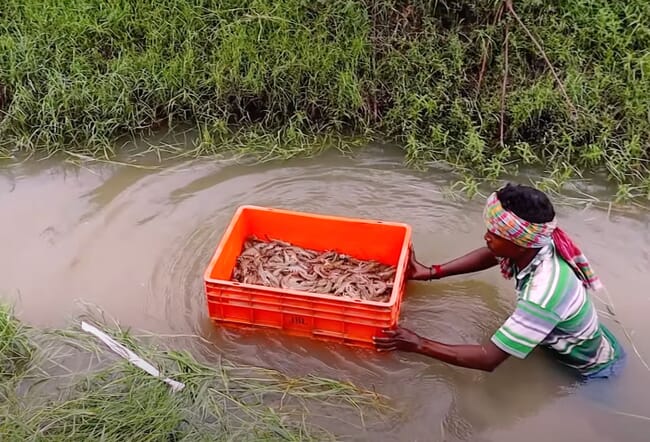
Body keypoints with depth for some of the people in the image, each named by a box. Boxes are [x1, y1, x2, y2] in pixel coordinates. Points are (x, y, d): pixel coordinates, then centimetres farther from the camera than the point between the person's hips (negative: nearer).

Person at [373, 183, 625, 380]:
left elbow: (489, 359, -39)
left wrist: (417, 344, -35)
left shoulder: (543, 296, -44)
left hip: (594, 371, -6)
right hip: (586, 344, 6)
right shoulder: (534, 245, -22)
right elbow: (490, 255, 1)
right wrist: (431, 272, -6)